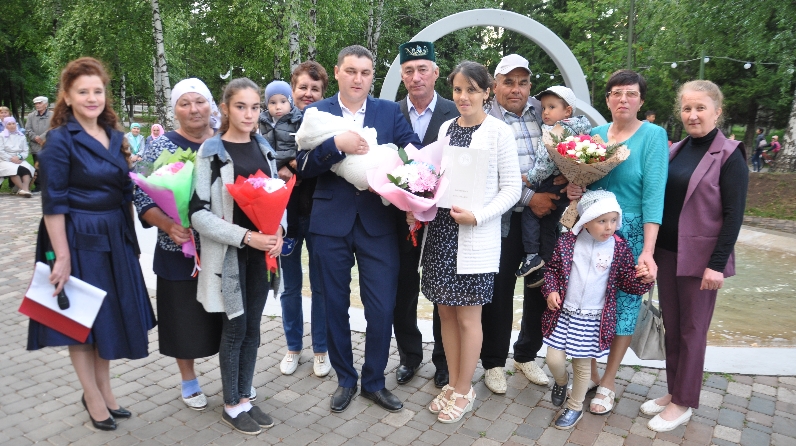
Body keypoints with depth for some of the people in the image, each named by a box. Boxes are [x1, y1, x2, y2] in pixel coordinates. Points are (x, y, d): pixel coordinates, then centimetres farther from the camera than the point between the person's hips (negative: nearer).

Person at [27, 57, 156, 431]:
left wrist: (130, 237, 11)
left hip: (114, 238, 6)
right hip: (78, 239, -6)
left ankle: (104, 390, 31)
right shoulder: (60, 139, -11)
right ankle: (93, 397, 24)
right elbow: (53, 204, -14)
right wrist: (62, 258, -17)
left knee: (111, 313, 14)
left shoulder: (114, 136, 7)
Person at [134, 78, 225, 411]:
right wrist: (169, 226, -23)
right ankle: (188, 381, 34)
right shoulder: (160, 147, -4)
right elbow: (142, 197, -7)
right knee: (185, 317, 11)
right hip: (180, 250, -1)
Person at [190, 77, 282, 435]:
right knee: (235, 328, 4)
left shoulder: (263, 148, 8)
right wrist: (245, 236, -21)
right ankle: (231, 406, 21)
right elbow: (199, 213, -13)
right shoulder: (211, 152, -8)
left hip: (262, 252, 5)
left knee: (252, 327, 12)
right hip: (229, 253, -5)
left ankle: (244, 399, 27)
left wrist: (278, 232, -4)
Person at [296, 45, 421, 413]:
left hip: (378, 222, 0)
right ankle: (345, 380, 32)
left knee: (382, 308, 3)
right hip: (331, 223, 0)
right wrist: (337, 144, -21)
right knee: (335, 305, 12)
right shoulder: (316, 112, 4)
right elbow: (303, 166, -6)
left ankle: (374, 381, 26)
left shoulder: (390, 111, 6)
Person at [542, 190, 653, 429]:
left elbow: (627, 281, 3)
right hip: (563, 313, 1)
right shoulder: (567, 242, -6)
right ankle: (561, 381, 37)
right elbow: (552, 269, 7)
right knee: (554, 359, 1)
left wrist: (643, 279, -17)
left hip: (594, 318, 0)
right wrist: (550, 291, -8)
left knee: (583, 364, 10)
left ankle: (575, 407, 32)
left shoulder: (619, 248, -5)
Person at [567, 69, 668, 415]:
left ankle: (608, 382, 24)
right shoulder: (595, 134, 5)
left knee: (623, 303, 6)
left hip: (631, 233, -3)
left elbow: (654, 193, -15)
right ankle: (590, 372, 27)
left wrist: (648, 250, -22)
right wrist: (575, 191, -12)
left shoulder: (653, 135, -7)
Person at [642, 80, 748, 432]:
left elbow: (734, 214, -12)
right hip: (667, 253, 6)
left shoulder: (729, 156, -8)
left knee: (692, 330, 5)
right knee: (670, 326, 13)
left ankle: (684, 403, 19)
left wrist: (716, 264, -17)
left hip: (700, 257, -5)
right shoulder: (675, 151, 8)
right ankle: (673, 391, 28)